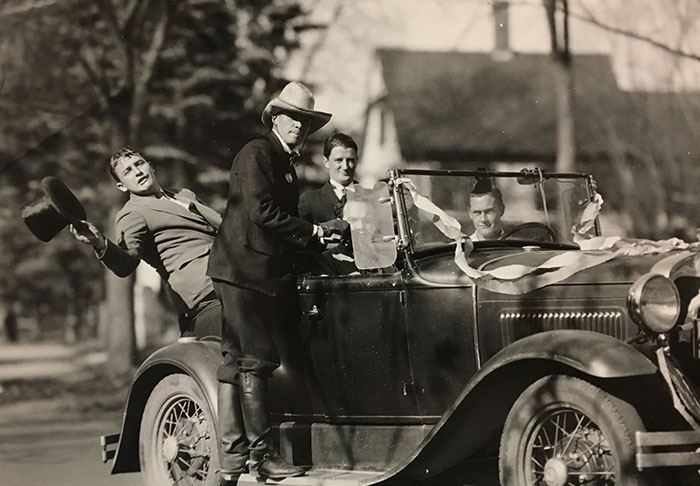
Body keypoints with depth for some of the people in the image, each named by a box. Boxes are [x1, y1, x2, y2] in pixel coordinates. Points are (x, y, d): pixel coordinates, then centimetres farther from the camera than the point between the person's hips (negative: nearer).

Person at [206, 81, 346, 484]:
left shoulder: (286, 164, 21)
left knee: (237, 361, 8)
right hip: (245, 269, -10)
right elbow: (262, 212, -17)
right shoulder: (256, 154, -8)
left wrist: (320, 238, 8)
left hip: (267, 272, 10)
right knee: (256, 359, -8)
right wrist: (314, 231, -11)